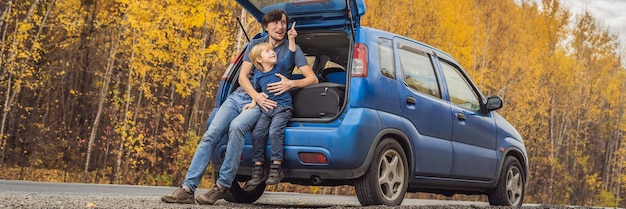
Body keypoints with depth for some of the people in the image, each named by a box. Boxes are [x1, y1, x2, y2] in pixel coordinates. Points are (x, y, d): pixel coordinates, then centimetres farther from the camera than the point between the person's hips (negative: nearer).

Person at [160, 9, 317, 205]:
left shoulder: (292, 50, 3)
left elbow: (312, 78, -1)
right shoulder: (255, 44, 10)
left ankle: (222, 187, -29)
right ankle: (187, 188, -19)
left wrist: (291, 83, -20)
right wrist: (255, 95, -14)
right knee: (211, 134, -16)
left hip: (261, 103, -4)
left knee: (236, 127, -35)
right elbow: (242, 76, 4)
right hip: (239, 95, 4)